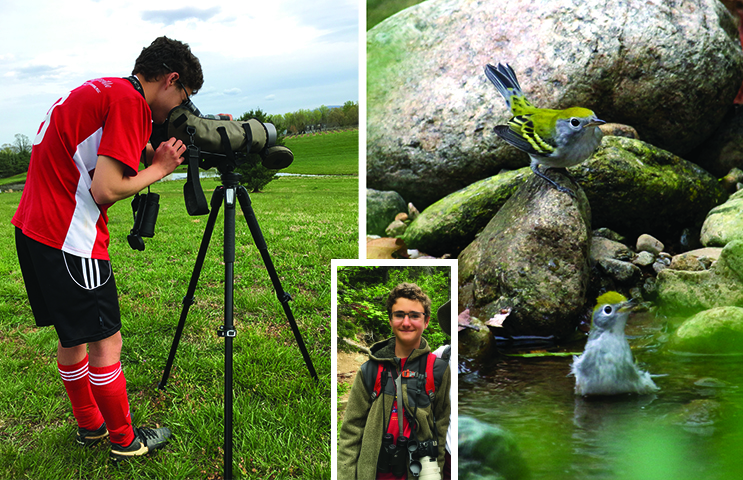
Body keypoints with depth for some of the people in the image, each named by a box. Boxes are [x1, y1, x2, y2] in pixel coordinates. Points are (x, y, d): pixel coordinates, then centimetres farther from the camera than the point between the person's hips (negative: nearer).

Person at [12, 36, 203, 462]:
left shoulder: (99, 91, 16)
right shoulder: (130, 101, -14)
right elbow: (106, 190, -20)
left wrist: (150, 154, 8)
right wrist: (159, 168, -6)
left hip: (33, 228, 10)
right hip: (69, 239, -10)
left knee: (74, 334, 19)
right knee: (106, 339, 2)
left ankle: (90, 426, 34)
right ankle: (124, 440, 17)